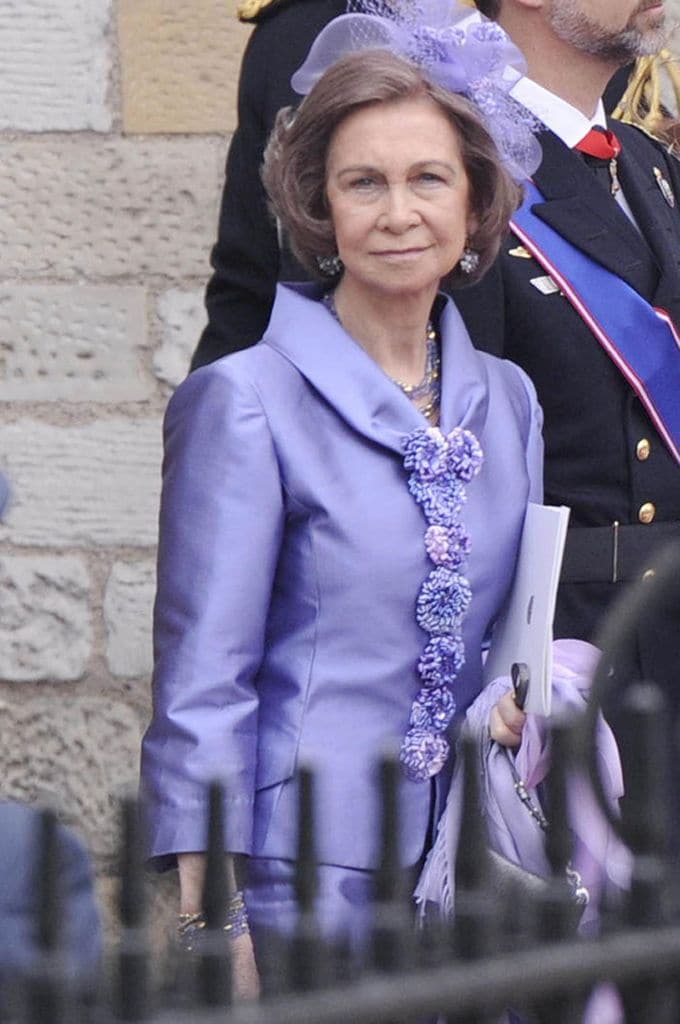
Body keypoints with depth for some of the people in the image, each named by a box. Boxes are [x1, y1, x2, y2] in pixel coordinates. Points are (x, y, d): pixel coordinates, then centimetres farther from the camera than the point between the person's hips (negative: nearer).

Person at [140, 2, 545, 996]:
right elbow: (201, 688, -7)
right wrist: (209, 922, -12)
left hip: (467, 878, 5)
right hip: (306, 889, -5)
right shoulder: (246, 403, -5)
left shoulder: (506, 403, 11)